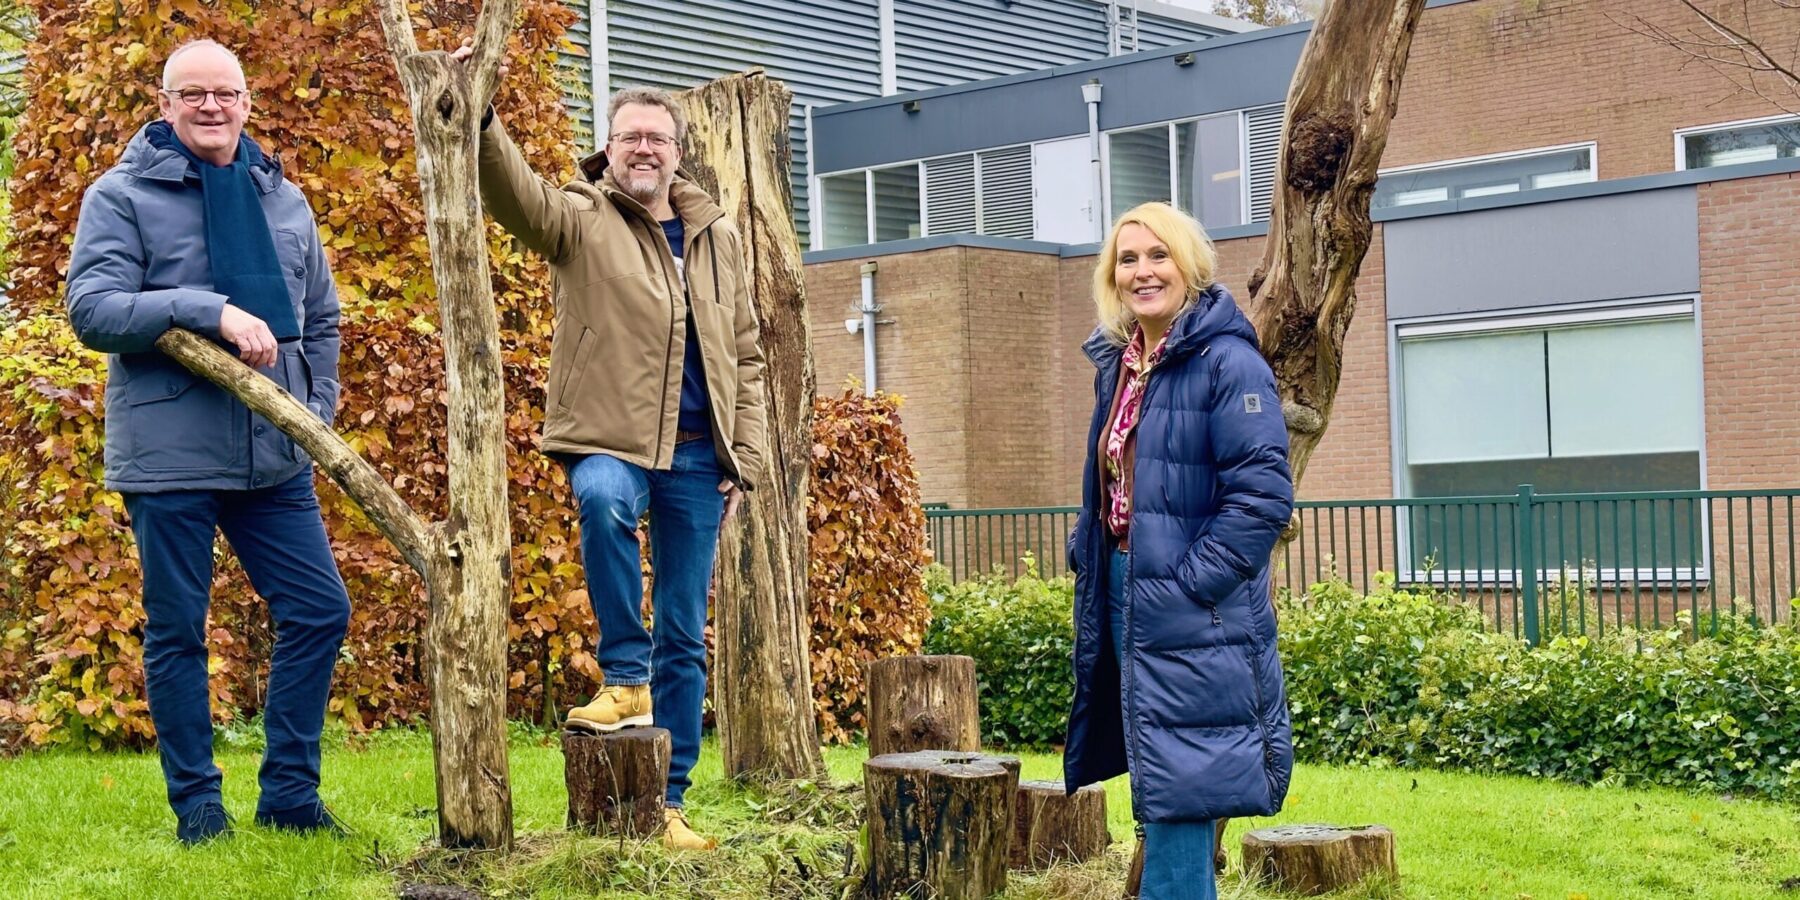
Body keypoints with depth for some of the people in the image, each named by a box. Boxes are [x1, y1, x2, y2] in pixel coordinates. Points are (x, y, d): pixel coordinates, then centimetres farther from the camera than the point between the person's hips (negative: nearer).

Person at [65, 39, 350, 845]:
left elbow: (320, 321, 21)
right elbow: (92, 309, -14)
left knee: (320, 610, 3)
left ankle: (289, 793, 15)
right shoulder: (122, 195, -2)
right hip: (170, 455, -5)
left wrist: (319, 412, 10)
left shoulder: (283, 199, 13)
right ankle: (197, 805, 16)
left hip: (274, 456, 5)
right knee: (177, 631, 4)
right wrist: (213, 312, -23)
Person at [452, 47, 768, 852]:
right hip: (608, 437, -4)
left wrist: (744, 458, 7)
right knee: (605, 501, -40)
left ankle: (668, 799, 15)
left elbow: (743, 357, 14)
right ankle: (625, 678, -22)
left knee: (685, 637, 6)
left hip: (695, 454, 4)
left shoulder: (718, 237, 12)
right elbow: (515, 193, -21)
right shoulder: (582, 218, 1)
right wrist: (480, 120, -39)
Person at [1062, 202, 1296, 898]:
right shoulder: (1117, 365, 13)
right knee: (1158, 796, 15)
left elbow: (1263, 493, -19)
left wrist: (1188, 584, -19)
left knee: (1177, 800, -6)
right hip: (1125, 601, 8)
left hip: (1195, 621, -8)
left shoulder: (1227, 362, -13)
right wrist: (1087, 555, 11)